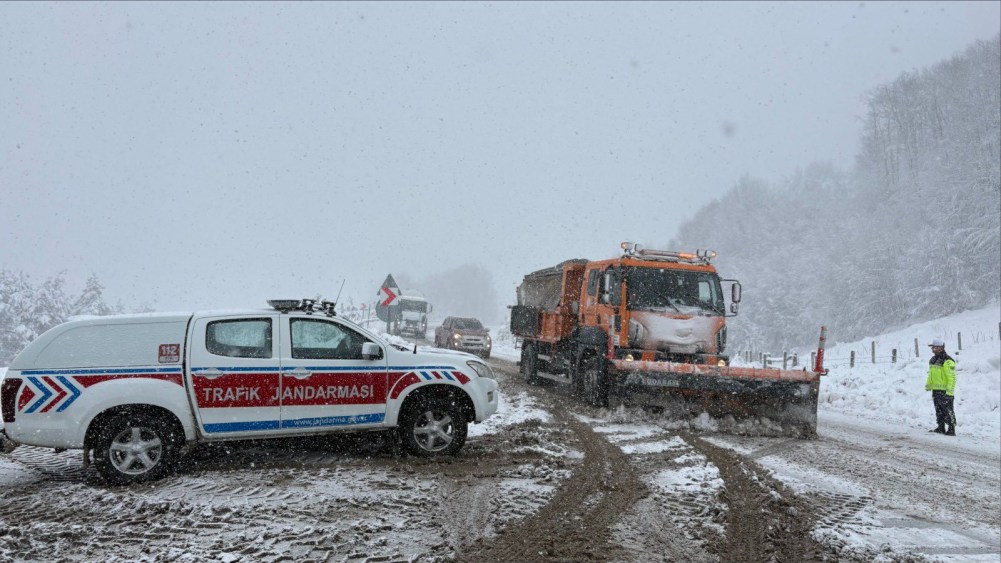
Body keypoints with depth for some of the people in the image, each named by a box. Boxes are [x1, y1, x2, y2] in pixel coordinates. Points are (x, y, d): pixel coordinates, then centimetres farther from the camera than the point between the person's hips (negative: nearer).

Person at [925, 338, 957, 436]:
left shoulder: (947, 361, -15)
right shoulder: (932, 360, 14)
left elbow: (952, 378, -18)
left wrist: (949, 391, -22)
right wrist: (928, 386, 23)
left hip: (945, 391, -9)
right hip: (935, 390, 9)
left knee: (948, 410, -5)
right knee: (938, 411, 14)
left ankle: (951, 429, 0)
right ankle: (941, 427, 23)